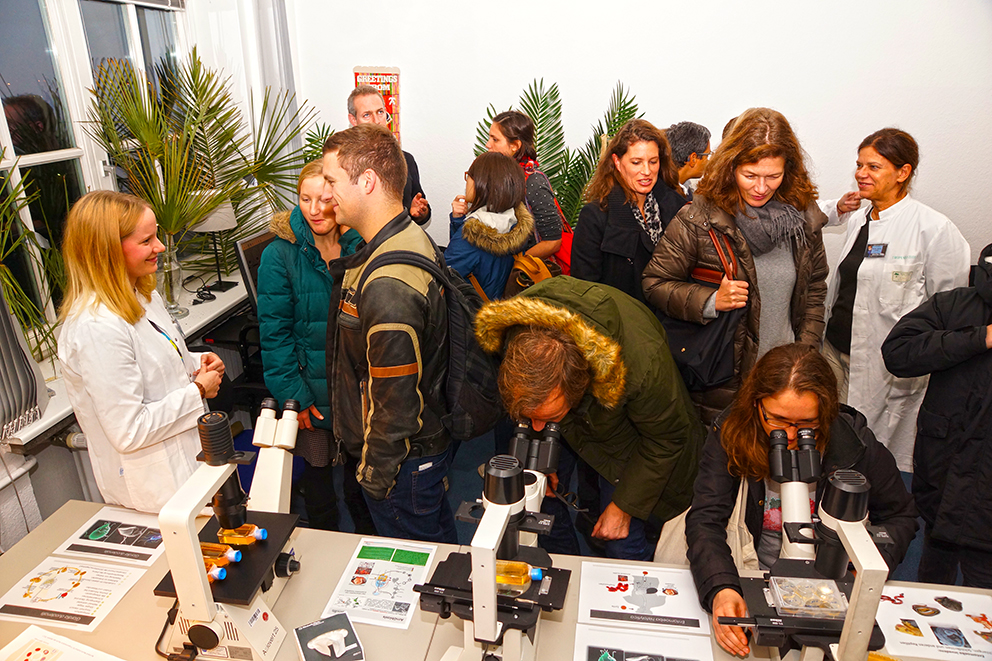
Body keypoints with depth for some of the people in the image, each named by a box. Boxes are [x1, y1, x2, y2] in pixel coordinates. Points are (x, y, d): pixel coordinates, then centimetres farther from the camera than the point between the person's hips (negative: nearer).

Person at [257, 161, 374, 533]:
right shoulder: (280, 255, -12)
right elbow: (275, 332, -11)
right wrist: (292, 394, -14)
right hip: (312, 386, -2)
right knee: (317, 467, 14)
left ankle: (367, 532, 43)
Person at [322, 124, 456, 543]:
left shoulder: (388, 287, -33)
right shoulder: (414, 239, 1)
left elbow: (394, 402, -27)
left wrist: (375, 474, -15)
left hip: (403, 461, -9)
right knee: (439, 543, 29)